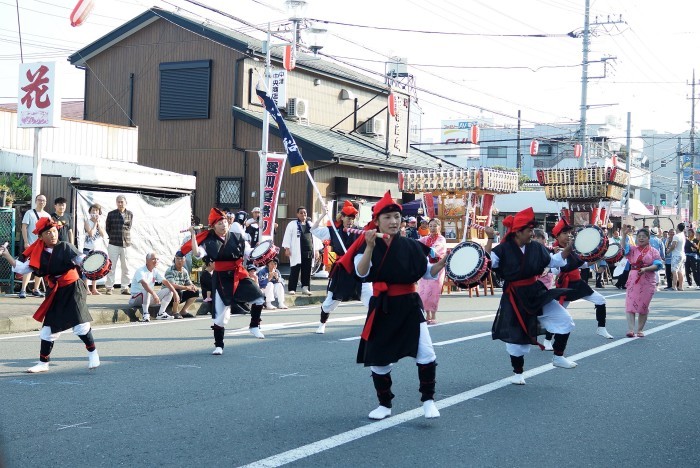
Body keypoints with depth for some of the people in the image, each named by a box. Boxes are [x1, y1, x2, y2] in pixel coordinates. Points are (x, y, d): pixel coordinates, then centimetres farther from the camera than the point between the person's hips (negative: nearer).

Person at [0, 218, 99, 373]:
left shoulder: (65, 247, -7)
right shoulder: (39, 255, 2)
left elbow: (81, 259, -11)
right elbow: (21, 268, 5)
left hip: (72, 289, -4)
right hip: (55, 293, 4)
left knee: (80, 324, -15)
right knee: (48, 329, 9)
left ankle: (92, 353, 7)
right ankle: (43, 363, 23)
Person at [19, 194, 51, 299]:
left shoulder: (47, 216, 12)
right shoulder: (29, 213, 0)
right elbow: (24, 228, -5)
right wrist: (26, 242, -13)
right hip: (31, 245, -5)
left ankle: (36, 289, 14)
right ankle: (23, 290, -11)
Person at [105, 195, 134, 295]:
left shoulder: (130, 214, 6)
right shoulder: (111, 214, 1)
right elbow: (107, 228, 8)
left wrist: (126, 237, 9)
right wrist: (113, 237, 7)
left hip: (126, 244, 1)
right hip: (113, 244, -1)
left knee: (125, 267, 4)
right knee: (111, 267, 0)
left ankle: (125, 288, 11)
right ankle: (109, 287, 6)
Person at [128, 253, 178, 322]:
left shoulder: (155, 272, 6)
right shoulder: (141, 271, -18)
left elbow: (165, 282, 2)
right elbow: (144, 283, -37)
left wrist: (175, 293, -12)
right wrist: (154, 294, -50)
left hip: (149, 298, 8)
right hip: (136, 298, -8)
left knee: (169, 291, -2)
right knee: (146, 290, -39)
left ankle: (161, 313, -5)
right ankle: (145, 314, -34)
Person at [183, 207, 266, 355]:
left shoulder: (236, 237, 5)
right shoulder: (209, 241, -4)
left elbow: (248, 253, 10)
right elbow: (197, 253, -20)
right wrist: (193, 235, -22)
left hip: (239, 275, 3)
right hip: (221, 278, -3)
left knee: (259, 296, -14)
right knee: (220, 313, 0)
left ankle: (254, 326, 10)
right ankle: (218, 346, 16)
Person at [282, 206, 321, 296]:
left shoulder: (311, 225, 15)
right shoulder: (292, 224, 2)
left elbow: (315, 237, 16)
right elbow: (287, 236, -2)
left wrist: (316, 250, 11)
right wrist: (287, 248, -10)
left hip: (309, 252, 4)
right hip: (296, 252, -4)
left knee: (307, 271, 5)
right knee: (295, 271, -2)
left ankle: (305, 288, 12)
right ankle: (292, 289, 2)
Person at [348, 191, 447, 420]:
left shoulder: (410, 246, 1)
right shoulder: (367, 246, -4)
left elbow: (428, 272, 9)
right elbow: (361, 272, -21)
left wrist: (443, 262, -8)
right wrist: (370, 246, -32)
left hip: (409, 305, 0)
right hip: (382, 307, 0)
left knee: (425, 353, -13)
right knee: (378, 358, 8)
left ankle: (428, 400, 5)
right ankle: (384, 404, 28)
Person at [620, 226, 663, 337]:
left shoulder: (653, 251, 6)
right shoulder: (633, 249, 10)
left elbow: (657, 265, -4)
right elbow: (623, 247, -9)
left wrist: (645, 269, -20)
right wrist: (625, 234, -23)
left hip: (647, 281, -1)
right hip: (633, 279, 1)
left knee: (643, 306, 4)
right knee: (630, 304, -10)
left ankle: (640, 330, 14)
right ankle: (630, 329, -15)